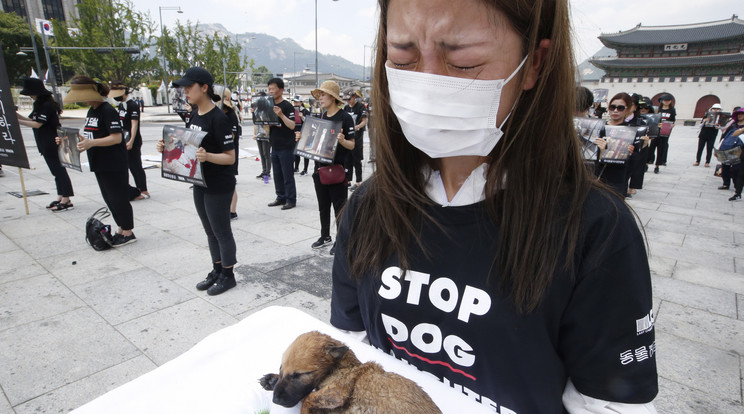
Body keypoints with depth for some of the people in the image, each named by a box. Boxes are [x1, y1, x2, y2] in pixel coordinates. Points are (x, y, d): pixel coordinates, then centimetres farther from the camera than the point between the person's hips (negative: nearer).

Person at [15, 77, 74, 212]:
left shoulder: (47, 105, -15)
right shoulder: (40, 105, 16)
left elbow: (37, 124, -18)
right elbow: (31, 119, 16)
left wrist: (17, 121, -13)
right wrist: (16, 114, 4)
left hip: (52, 144, -10)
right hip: (46, 145, 10)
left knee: (59, 170, -7)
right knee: (57, 170, 12)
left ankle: (67, 200, -4)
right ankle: (60, 197, 19)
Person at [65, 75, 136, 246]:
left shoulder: (108, 111, -15)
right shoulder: (91, 111, 15)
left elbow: (116, 137, -22)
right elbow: (91, 136, 20)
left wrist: (92, 143, -29)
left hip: (114, 165, -10)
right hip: (100, 164, 10)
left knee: (118, 198, -2)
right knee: (109, 199, 14)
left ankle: (128, 233, 9)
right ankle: (121, 229, 26)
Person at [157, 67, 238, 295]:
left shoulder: (218, 118, -19)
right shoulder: (194, 115, 7)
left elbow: (230, 157, -20)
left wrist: (207, 156, -36)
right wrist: (168, 147, -1)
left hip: (219, 186, -8)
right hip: (200, 183, 9)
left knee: (221, 231, 4)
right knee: (210, 230, 18)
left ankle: (228, 275, 21)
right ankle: (217, 270, 34)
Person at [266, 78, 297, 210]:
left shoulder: (287, 106, -9)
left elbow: (292, 125, -18)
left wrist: (281, 115, -30)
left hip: (286, 147, -8)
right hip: (275, 146, 8)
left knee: (288, 175, -3)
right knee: (277, 174, 13)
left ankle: (291, 200, 6)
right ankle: (281, 197, 23)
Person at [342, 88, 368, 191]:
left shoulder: (361, 106, -6)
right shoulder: (346, 107, 13)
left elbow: (364, 121, -11)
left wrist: (357, 127, -29)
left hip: (357, 136, -6)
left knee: (357, 161, -3)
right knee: (347, 160, 9)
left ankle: (358, 182, 5)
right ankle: (348, 181, 18)